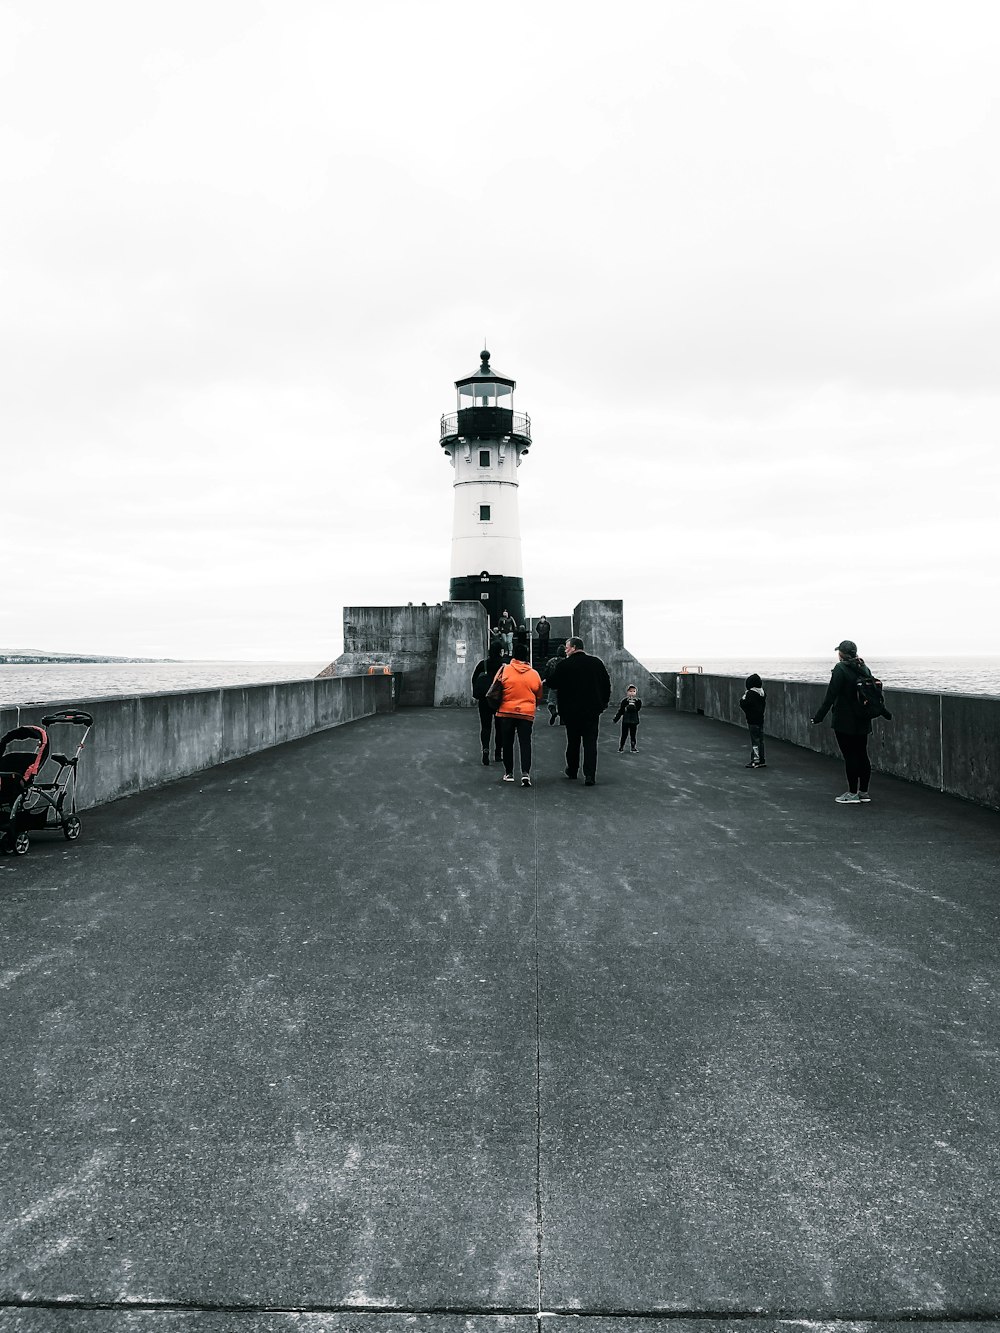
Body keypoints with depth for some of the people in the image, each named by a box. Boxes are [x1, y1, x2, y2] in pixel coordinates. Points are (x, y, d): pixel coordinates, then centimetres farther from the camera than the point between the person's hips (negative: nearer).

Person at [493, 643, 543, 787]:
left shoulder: (505, 670, -3)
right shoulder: (534, 674, 3)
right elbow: (539, 696, 13)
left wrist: (496, 705, 21)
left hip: (506, 712, -1)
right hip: (527, 714, 1)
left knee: (507, 743, 11)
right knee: (525, 743, 1)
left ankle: (509, 773, 17)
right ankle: (525, 772, -15)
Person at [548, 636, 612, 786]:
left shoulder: (563, 665, -9)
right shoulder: (596, 662, 0)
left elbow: (553, 684, -4)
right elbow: (606, 683, 5)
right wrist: (603, 703, 14)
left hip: (571, 710, -1)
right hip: (593, 710, 1)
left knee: (573, 742, 14)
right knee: (590, 743, 2)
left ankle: (572, 772, 25)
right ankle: (589, 775, -7)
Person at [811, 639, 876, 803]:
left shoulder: (840, 669, -14)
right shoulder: (864, 669, 8)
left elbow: (831, 696, -17)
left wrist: (818, 717, -12)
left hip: (844, 722, -7)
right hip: (862, 721, 7)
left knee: (849, 755, -2)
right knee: (862, 754, 12)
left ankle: (853, 793, 2)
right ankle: (864, 791, 19)